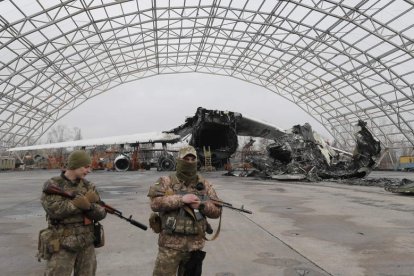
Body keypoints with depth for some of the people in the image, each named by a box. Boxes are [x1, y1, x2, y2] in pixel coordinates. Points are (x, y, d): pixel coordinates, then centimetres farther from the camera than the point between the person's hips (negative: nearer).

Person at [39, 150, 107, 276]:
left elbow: (101, 213, -4)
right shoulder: (52, 185, -8)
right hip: (62, 246, -4)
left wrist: (88, 204, -24)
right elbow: (55, 210, -23)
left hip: (87, 244, 4)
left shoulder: (88, 186, 3)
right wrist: (85, 200, -21)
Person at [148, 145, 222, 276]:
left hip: (195, 245, 3)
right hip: (171, 244, -3)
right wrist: (181, 199, -23)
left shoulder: (204, 184, 5)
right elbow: (155, 203, -17)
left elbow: (217, 210, 4)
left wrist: (201, 205, -16)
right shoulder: (166, 181, -3)